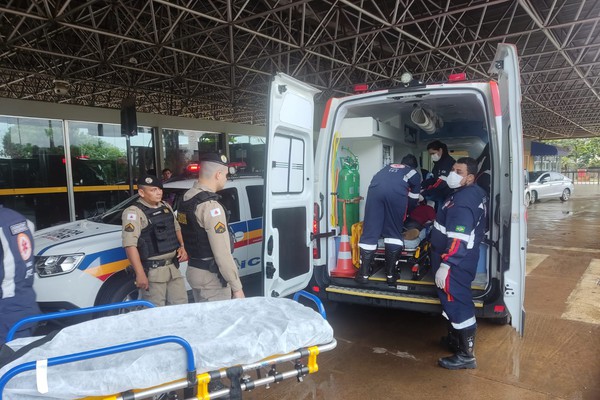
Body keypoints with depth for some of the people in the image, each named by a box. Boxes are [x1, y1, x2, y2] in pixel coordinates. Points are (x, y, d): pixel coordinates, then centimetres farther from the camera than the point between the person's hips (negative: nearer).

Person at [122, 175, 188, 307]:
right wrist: (140, 274, -23)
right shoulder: (134, 212, -12)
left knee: (181, 306, 13)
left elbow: (176, 229, 26)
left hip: (173, 268, 7)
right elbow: (130, 245, -19)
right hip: (152, 271, -7)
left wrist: (182, 247, 9)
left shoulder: (166, 207, 11)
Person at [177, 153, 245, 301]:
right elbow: (222, 252, -25)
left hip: (194, 270, 9)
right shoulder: (210, 206, -22)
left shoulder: (187, 199, 7)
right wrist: (236, 286, -20)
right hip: (211, 277, -9)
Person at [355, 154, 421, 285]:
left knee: (370, 229, 3)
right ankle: (390, 273, 10)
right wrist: (406, 211, 56)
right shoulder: (414, 174, 33)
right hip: (397, 191, -2)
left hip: (375, 187, 2)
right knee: (394, 231, 11)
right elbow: (413, 200, 35)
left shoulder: (389, 167, 42)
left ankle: (364, 274, 4)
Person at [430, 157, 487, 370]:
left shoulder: (462, 201, -24)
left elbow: (458, 238, -30)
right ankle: (456, 338, 37)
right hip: (464, 258, 11)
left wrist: (445, 264, -29)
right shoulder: (476, 192, 8)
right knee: (457, 300, 21)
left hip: (455, 261, -11)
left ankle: (466, 354, 7)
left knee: (456, 302, -3)